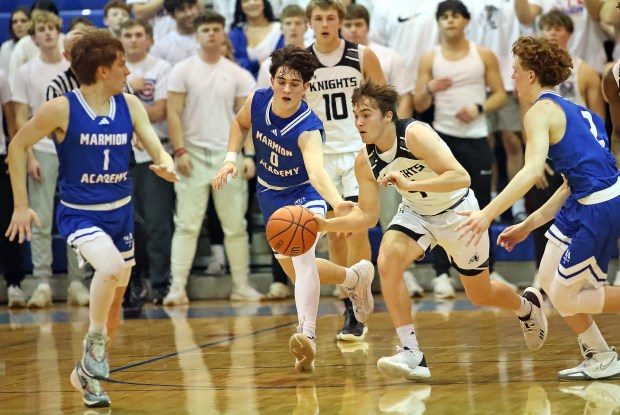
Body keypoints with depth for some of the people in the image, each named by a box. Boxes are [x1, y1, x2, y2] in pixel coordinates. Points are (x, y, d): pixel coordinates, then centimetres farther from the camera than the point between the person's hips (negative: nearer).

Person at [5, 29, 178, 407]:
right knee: (112, 269, -33)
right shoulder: (62, 109, -15)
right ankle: (95, 340, -8)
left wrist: (167, 165, -33)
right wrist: (21, 205, -7)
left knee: (115, 297, 13)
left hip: (120, 212, 6)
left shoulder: (129, 105, -3)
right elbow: (18, 146, -6)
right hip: (79, 214, -6)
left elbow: (157, 148, -8)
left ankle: (87, 373, 34)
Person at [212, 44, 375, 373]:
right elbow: (240, 123, 7)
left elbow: (316, 170, -54)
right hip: (270, 195, 6)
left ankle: (307, 335, -38)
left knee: (301, 254, -32)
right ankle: (355, 277, 42)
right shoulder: (258, 101, -19)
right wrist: (231, 157, -8)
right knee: (291, 267, 14)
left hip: (304, 195, -6)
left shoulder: (308, 128, -34)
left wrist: (336, 201, -73)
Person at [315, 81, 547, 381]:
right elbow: (367, 215, -5)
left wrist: (410, 184, -47)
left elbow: (462, 177, -38)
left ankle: (527, 306, 47)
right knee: (387, 262, -25)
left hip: (457, 211, -4)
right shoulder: (365, 161, -14)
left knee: (480, 295, 11)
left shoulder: (415, 135, -32)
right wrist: (326, 225, -21)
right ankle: (411, 354, -22)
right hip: (416, 213, 4)